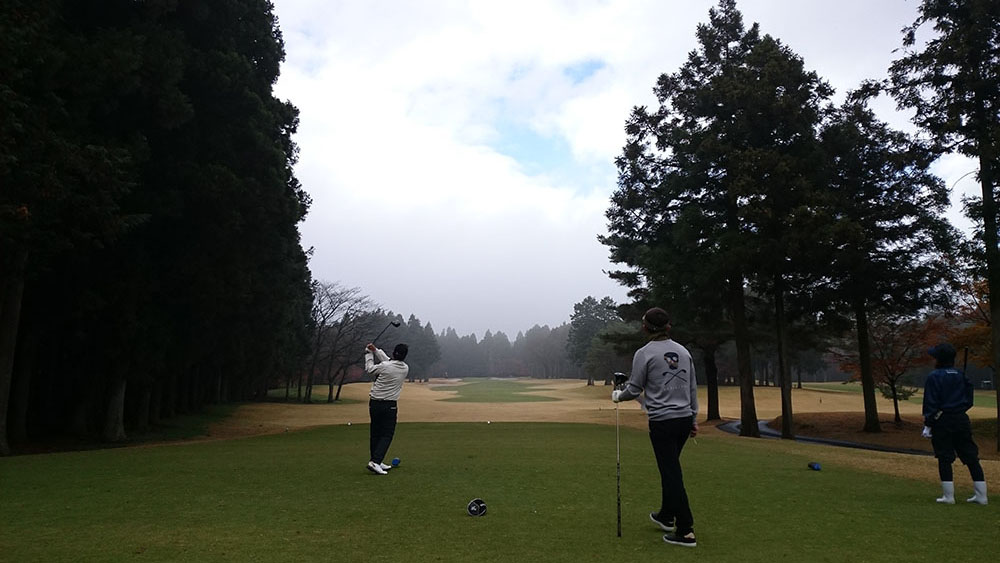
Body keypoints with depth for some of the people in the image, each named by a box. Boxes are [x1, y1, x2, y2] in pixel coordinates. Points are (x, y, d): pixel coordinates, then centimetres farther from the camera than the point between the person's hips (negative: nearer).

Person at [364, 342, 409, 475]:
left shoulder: (384, 366, -11)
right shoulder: (405, 369, -1)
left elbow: (369, 369, 7)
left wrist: (369, 353, 18)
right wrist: (376, 350, 14)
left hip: (374, 403, 1)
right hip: (389, 405, -1)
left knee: (375, 433, 12)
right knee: (387, 435, 2)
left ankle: (376, 462, 21)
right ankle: (375, 461, -14)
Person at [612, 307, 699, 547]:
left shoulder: (644, 353, -11)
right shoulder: (683, 351, 6)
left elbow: (634, 389, -6)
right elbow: (693, 388, 11)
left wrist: (617, 395, 14)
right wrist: (694, 417, 19)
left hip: (662, 421, -6)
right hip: (685, 418, 6)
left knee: (671, 473, 0)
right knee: (670, 468, 21)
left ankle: (686, 531, 3)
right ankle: (666, 516, 36)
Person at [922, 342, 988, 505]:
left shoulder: (934, 377, -9)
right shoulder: (962, 376, 8)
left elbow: (931, 403, -11)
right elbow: (969, 401, 11)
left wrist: (927, 424, -7)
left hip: (942, 421, -5)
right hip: (962, 421, 6)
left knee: (944, 458, 0)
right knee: (971, 457, 10)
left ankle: (949, 496, 1)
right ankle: (981, 495, 13)